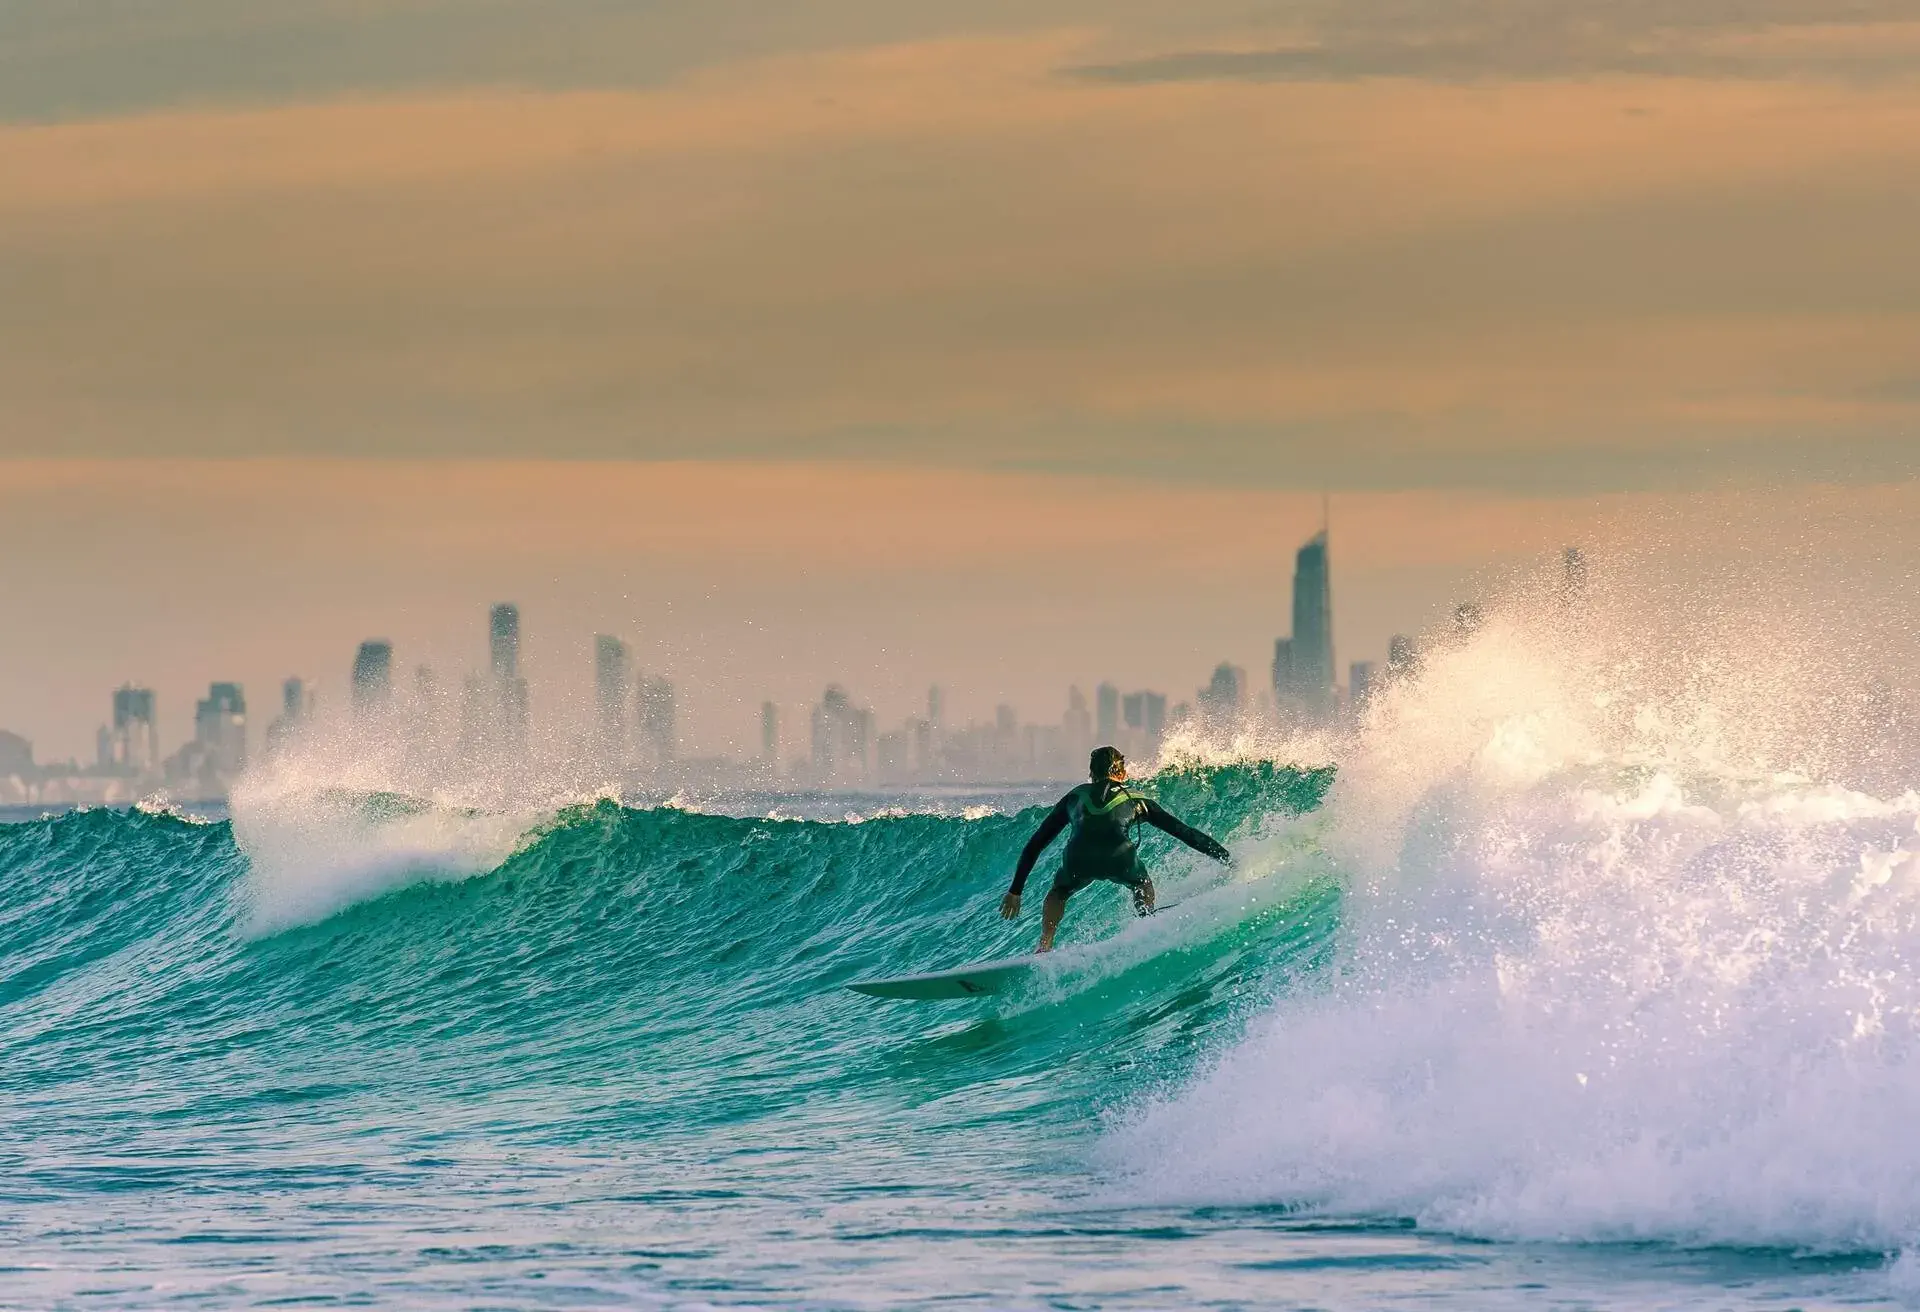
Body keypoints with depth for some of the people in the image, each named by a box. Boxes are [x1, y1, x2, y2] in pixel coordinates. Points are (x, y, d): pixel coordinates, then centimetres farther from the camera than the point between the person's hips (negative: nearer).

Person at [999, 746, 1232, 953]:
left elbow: (1035, 844, 33)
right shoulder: (1137, 801, 31)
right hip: (1119, 857, -1)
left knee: (1058, 892, 33)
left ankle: (1044, 946, 10)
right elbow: (1185, 832, 32)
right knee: (1143, 887, 33)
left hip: (1079, 860, 1)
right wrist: (1226, 859, 40)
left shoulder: (1074, 798, 33)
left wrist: (1015, 891, 38)